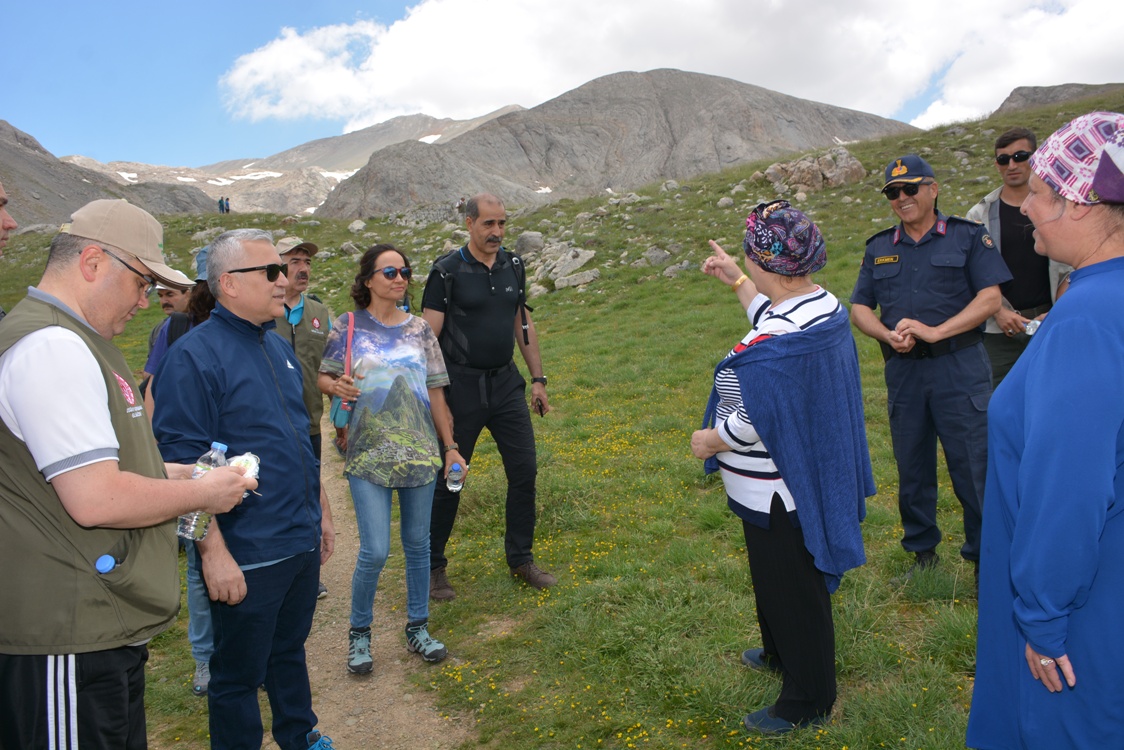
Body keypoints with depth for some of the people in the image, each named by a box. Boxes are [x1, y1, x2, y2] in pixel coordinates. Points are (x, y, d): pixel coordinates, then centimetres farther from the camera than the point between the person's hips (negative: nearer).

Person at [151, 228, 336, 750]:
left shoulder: (279, 349, 10)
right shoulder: (195, 355, -15)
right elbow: (182, 463, -19)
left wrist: (321, 511, 19)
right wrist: (213, 551, -21)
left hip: (301, 544, 8)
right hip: (244, 558, -7)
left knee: (290, 650, 24)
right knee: (240, 672, 10)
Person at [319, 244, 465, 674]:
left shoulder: (419, 329, 6)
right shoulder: (349, 326, 0)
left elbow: (435, 394, 8)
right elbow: (323, 377, 6)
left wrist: (450, 447, 7)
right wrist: (336, 386, -18)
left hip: (419, 452, 3)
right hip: (369, 456, -2)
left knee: (417, 543, 11)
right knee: (375, 550, -6)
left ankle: (418, 627, 29)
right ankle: (359, 633, 18)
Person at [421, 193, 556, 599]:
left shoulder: (513, 266, 7)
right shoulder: (447, 271, -9)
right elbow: (429, 337, -10)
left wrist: (538, 378, 12)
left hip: (506, 383, 5)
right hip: (461, 386, -5)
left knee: (524, 470, 5)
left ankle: (521, 559, 22)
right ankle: (433, 566, 21)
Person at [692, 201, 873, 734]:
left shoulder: (775, 342, -31)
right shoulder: (824, 305, 0)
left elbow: (753, 420, -28)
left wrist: (709, 441, -11)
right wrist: (735, 282, 23)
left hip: (776, 493, -10)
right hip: (811, 472, 10)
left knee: (789, 589, 8)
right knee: (778, 576, 28)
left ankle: (807, 701, 27)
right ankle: (781, 654, 50)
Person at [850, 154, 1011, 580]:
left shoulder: (967, 236, 3)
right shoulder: (878, 249, 13)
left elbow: (990, 298, -5)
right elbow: (859, 309, 11)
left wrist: (935, 331, -16)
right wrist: (889, 335, -9)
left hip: (959, 368, -3)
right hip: (902, 371, 4)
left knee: (974, 466, -1)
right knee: (912, 468, 11)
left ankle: (985, 557, 16)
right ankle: (923, 552, 28)